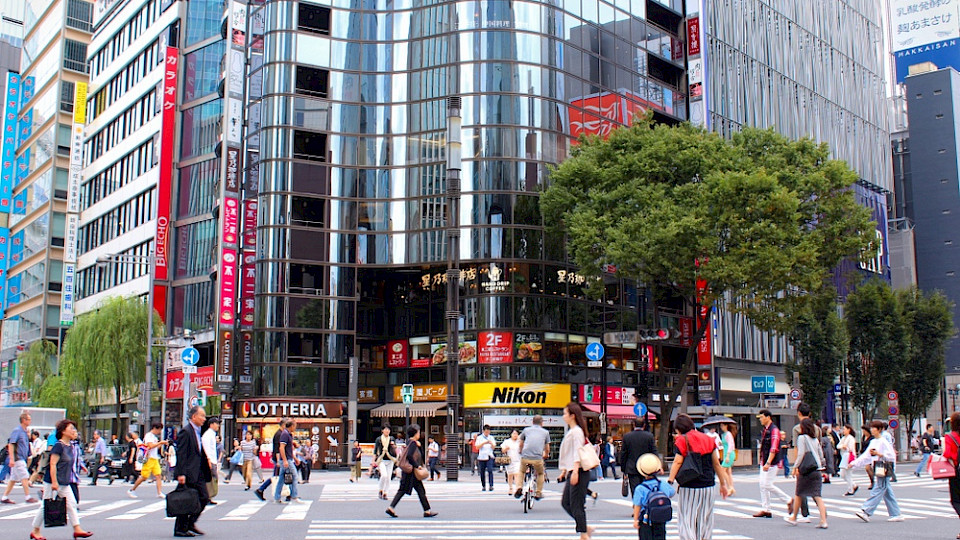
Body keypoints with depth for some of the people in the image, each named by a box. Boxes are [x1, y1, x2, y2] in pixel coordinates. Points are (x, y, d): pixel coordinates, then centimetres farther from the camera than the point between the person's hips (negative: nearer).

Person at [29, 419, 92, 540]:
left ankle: (77, 529, 3)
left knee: (71, 504, 3)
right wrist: (54, 482, -22)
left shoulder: (71, 446, 9)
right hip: (52, 482, -8)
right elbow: (53, 464, -20)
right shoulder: (58, 446, -17)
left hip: (64, 483, 8)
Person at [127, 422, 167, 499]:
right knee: (144, 477, -3)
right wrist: (160, 442, -17)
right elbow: (151, 446, -22)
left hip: (155, 459, 8)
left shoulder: (154, 436, 19)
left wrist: (162, 444, 14)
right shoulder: (148, 435, -8)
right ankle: (131, 490, 13)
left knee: (158, 475, -5)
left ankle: (159, 493, -11)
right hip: (149, 459, -8)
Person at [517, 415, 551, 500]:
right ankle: (538, 493, 22)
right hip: (538, 458, -1)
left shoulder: (526, 430, 17)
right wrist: (546, 455, 45)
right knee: (540, 474, 27)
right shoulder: (545, 432, 15)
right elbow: (547, 449, 23)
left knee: (522, 472, 29)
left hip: (525, 457, 1)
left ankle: (519, 488, 11)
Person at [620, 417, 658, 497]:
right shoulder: (649, 436, -3)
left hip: (632, 469, 0)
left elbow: (623, 454, 3)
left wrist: (623, 469, 11)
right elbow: (654, 452, -3)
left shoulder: (627, 437, -2)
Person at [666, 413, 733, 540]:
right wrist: (723, 484, 19)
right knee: (705, 521, 14)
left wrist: (670, 481, -12)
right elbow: (716, 464, 13)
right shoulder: (708, 439, 11)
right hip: (709, 486, 5)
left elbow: (677, 462, -13)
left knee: (687, 521, 2)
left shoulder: (682, 440, -5)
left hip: (689, 488, -5)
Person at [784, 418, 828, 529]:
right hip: (817, 470, 5)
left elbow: (801, 454, -13)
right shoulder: (816, 440, 12)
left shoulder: (802, 438, -6)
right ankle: (823, 520, -10)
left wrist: (796, 467, -8)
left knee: (798, 494, 10)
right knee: (817, 496, 0)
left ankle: (793, 518, 21)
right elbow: (821, 456, 13)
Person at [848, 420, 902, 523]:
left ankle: (866, 512, -14)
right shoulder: (873, 442, 15)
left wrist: (878, 454, -22)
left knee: (877, 491, -9)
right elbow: (865, 456, 16)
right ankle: (896, 514, 16)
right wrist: (853, 464, 10)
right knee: (887, 493, 11)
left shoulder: (884, 442, -10)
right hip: (877, 470, 9)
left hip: (883, 470, -9)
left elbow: (891, 456, -14)